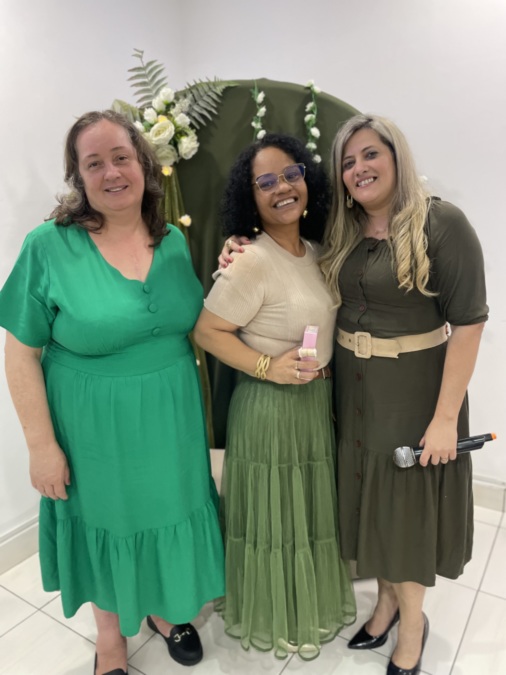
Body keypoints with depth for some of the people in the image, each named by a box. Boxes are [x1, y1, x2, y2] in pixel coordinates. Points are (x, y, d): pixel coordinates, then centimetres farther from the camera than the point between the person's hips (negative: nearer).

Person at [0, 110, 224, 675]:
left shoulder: (174, 241, -1)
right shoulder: (49, 246, -13)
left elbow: (196, 325, 9)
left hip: (171, 422, 4)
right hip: (95, 428, -3)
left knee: (167, 516, 21)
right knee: (105, 523, 18)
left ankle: (164, 610, 54)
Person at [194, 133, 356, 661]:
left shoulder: (315, 251, 5)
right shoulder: (251, 262, -20)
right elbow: (207, 330, -18)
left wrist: (326, 369, 5)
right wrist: (267, 366, -23)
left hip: (318, 400, 8)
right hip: (270, 406, -8)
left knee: (314, 510, 24)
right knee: (275, 516, 11)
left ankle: (315, 601, 51)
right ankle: (273, 618, 40)